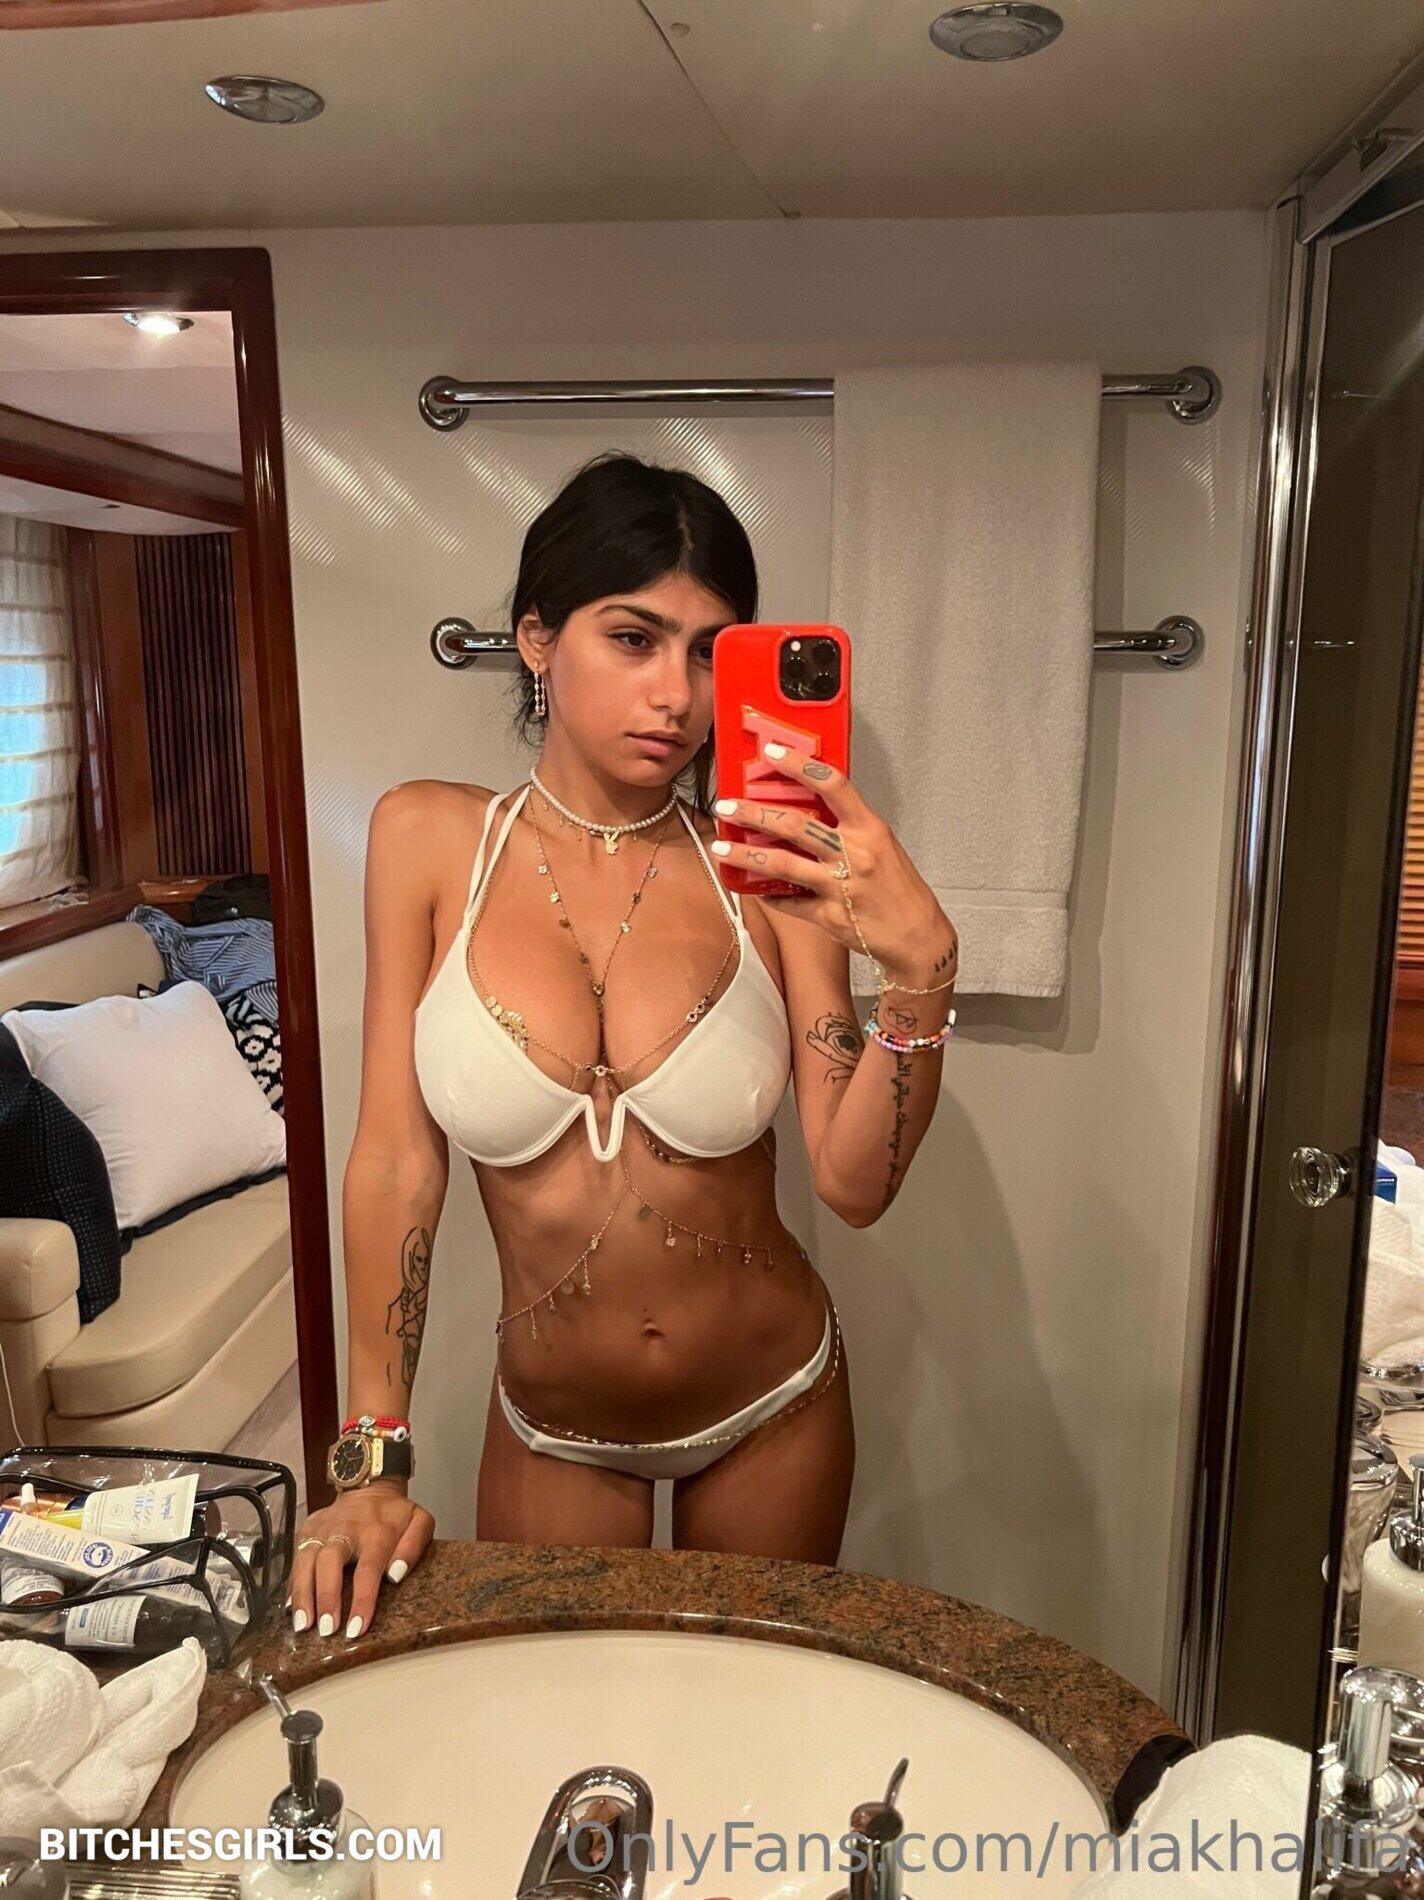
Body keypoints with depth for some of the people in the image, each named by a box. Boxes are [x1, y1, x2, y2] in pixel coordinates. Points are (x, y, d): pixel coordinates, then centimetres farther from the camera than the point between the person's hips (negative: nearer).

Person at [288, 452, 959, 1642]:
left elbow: (855, 1184, -17)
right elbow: (396, 1156, -11)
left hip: (771, 1407, 1)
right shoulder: (430, 840, -12)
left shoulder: (767, 868, -14)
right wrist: (375, 1459, -10)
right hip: (550, 1424, 0)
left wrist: (921, 970, -33)